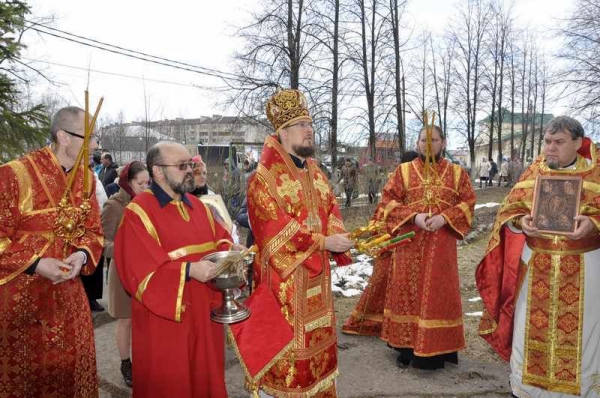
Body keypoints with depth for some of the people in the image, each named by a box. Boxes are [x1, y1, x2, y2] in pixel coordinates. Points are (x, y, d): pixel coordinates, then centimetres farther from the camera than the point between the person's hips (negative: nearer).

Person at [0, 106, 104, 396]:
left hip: (67, 292, 5)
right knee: (24, 372, 10)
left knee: (71, 366, 15)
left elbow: (93, 230, 7)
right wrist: (34, 264, -23)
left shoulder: (86, 177, 1)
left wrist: (83, 255, -13)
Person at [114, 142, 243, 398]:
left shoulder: (197, 206, 8)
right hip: (163, 318, -6)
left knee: (205, 374, 18)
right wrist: (189, 270, -28)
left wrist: (229, 248, -11)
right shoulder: (138, 212, -13)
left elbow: (217, 238, 12)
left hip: (203, 310, 6)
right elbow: (142, 269, -21)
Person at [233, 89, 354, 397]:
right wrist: (323, 242, -21)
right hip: (284, 275, -7)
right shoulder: (264, 178, -13)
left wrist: (337, 237, -10)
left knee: (317, 337, 17)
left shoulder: (316, 172, 11)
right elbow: (276, 227, -20)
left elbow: (331, 209, 12)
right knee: (284, 339, 2)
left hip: (316, 273, 7)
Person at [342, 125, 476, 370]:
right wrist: (413, 216, -16)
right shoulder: (403, 170, 5)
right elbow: (388, 201, -1)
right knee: (406, 292, 4)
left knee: (438, 293, 4)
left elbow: (467, 203, 3)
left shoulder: (457, 172, 8)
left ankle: (435, 349, 16)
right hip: (408, 242, 0)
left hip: (441, 245, 0)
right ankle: (406, 347, 17)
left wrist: (445, 217, -14)